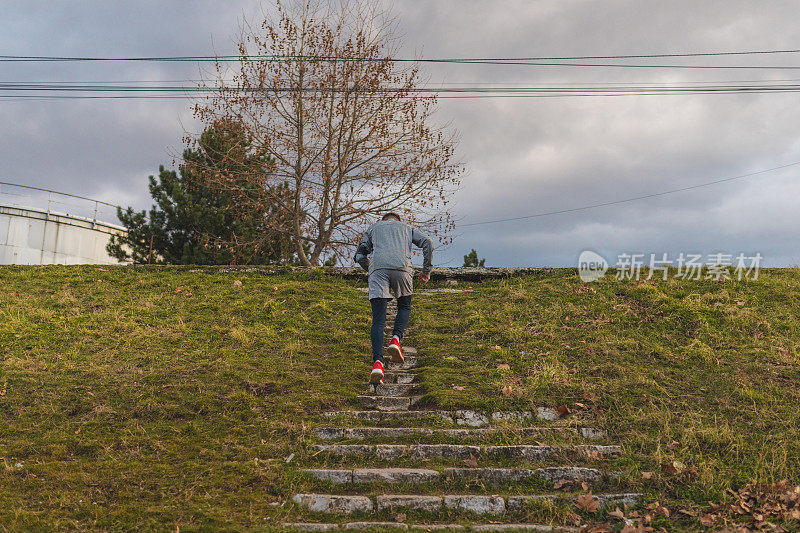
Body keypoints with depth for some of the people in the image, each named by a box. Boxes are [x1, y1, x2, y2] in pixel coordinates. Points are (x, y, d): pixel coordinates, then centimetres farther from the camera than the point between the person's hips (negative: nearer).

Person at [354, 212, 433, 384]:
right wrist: (426, 270, 18)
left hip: (378, 268, 0)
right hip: (402, 268, 0)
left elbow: (359, 255, 23)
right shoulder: (407, 228, 31)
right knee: (404, 307, 24)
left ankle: (377, 362, -18)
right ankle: (396, 339, -3)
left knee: (378, 320, -1)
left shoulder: (373, 228, 32)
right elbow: (427, 242, 14)